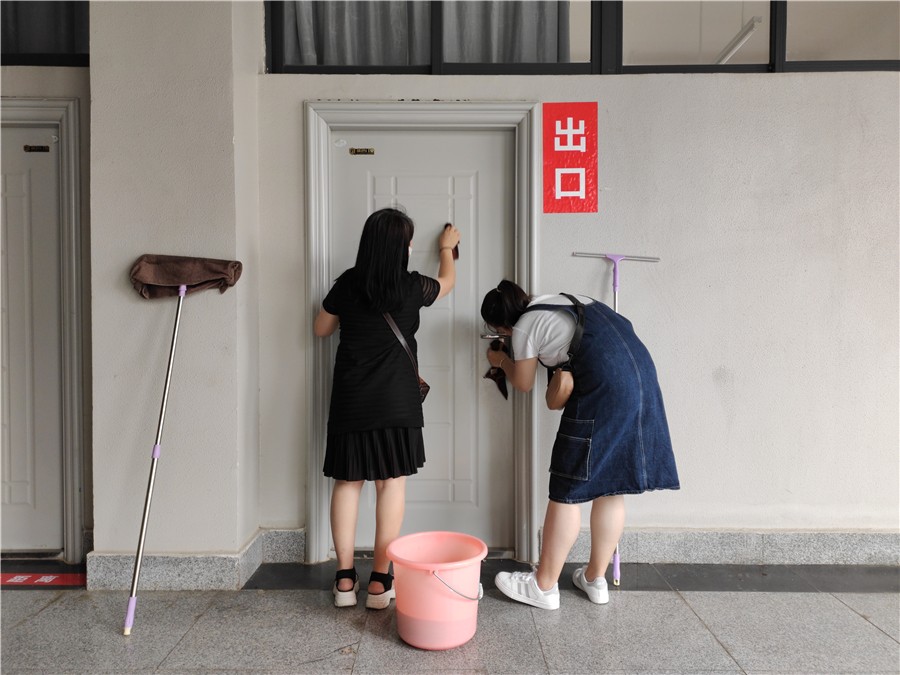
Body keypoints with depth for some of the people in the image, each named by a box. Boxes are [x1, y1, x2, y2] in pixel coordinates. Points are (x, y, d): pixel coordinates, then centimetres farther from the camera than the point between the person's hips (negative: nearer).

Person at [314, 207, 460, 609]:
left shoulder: (348, 284, -1)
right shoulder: (412, 288, -5)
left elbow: (321, 329, 13)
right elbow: (447, 281, 19)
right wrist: (447, 249, 37)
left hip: (350, 401, 3)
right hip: (395, 401, -2)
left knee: (347, 481, 9)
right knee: (392, 482, 4)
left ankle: (344, 579, 14)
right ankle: (380, 580, 8)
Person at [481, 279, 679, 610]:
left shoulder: (524, 328, 0)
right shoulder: (563, 300, 21)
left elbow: (523, 384, 12)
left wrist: (501, 361, 29)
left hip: (604, 387, -9)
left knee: (567, 489, 2)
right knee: (610, 486, 15)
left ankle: (544, 586, 13)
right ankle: (596, 579, 26)